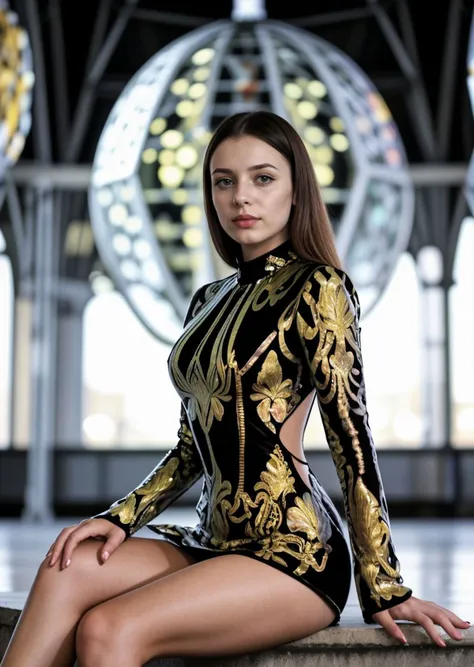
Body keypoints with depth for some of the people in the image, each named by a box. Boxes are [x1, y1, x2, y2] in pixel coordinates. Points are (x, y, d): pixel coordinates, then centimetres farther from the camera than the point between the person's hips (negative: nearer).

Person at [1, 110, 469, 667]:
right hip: (215, 539, 7)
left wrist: (385, 589, -10)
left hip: (293, 552, -7)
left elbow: (352, 438, -10)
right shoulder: (208, 301, 16)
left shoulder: (317, 288, -6)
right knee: (67, 571, -18)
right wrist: (120, 517, 4)